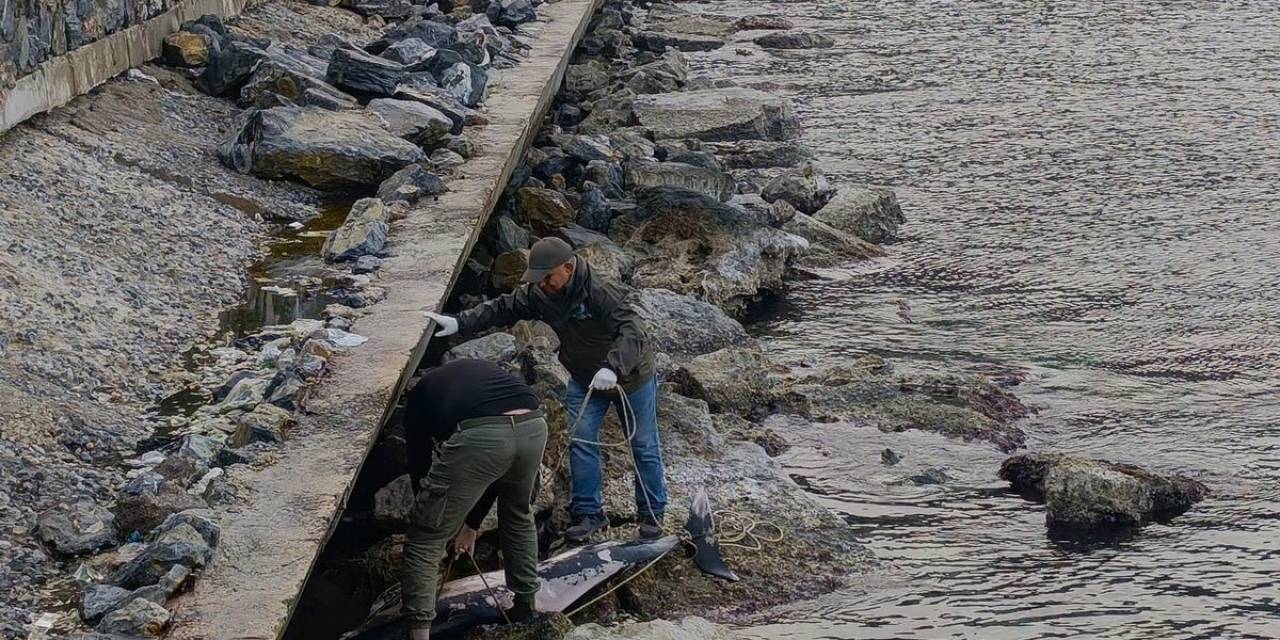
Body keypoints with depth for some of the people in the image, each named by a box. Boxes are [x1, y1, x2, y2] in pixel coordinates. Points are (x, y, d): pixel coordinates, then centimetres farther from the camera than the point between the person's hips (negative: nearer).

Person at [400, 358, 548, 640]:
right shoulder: (486, 372, 42)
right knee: (519, 515, 36)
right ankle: (525, 606, 46)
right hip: (533, 426, 5)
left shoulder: (422, 392, 32)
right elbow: (499, 474, 43)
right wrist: (472, 524, 52)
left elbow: (419, 465, 28)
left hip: (479, 435, -5)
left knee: (425, 540, 10)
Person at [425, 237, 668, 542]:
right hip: (584, 379, 5)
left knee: (644, 446, 6)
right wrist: (459, 323, -20)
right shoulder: (538, 294, -14)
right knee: (581, 442, -5)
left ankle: (652, 513, 20)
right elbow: (501, 308, -8)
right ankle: (589, 512, 4)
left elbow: (632, 331, -43)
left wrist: (613, 368, -57)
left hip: (632, 376, -5)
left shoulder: (601, 293, -35)